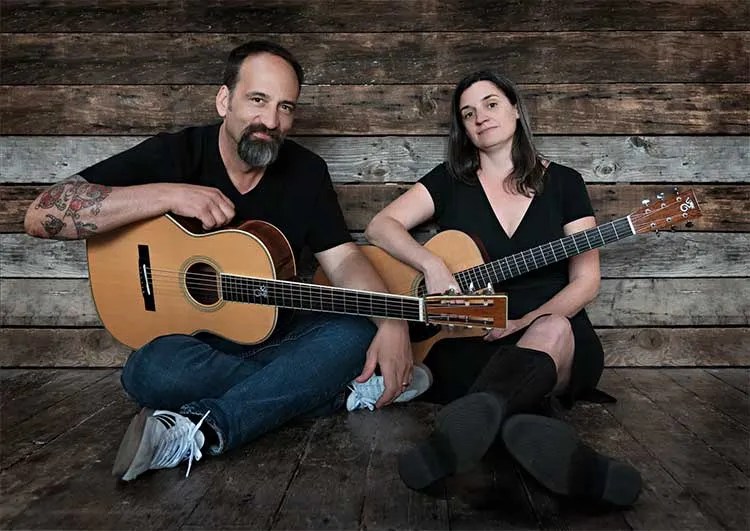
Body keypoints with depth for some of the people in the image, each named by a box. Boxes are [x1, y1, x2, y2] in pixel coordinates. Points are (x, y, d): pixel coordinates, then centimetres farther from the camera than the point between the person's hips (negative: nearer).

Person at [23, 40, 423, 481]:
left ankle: (198, 432, -31)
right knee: (154, 372, -35)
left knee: (356, 332, -25)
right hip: (190, 340, -2)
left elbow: (342, 257, -3)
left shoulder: (306, 171, 0)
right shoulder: (172, 156, -9)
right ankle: (345, 391, -20)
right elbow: (41, 215, -17)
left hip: (279, 337, 3)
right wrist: (168, 194, -27)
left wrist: (393, 320, -23)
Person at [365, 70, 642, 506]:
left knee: (555, 331, -39)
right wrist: (432, 265, -20)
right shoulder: (451, 180, 10)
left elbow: (585, 282, 4)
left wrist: (523, 324, -14)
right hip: (468, 342, 2)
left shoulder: (563, 182, 9)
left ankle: (473, 419, -64)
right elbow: (380, 226, -1)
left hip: (555, 330, -1)